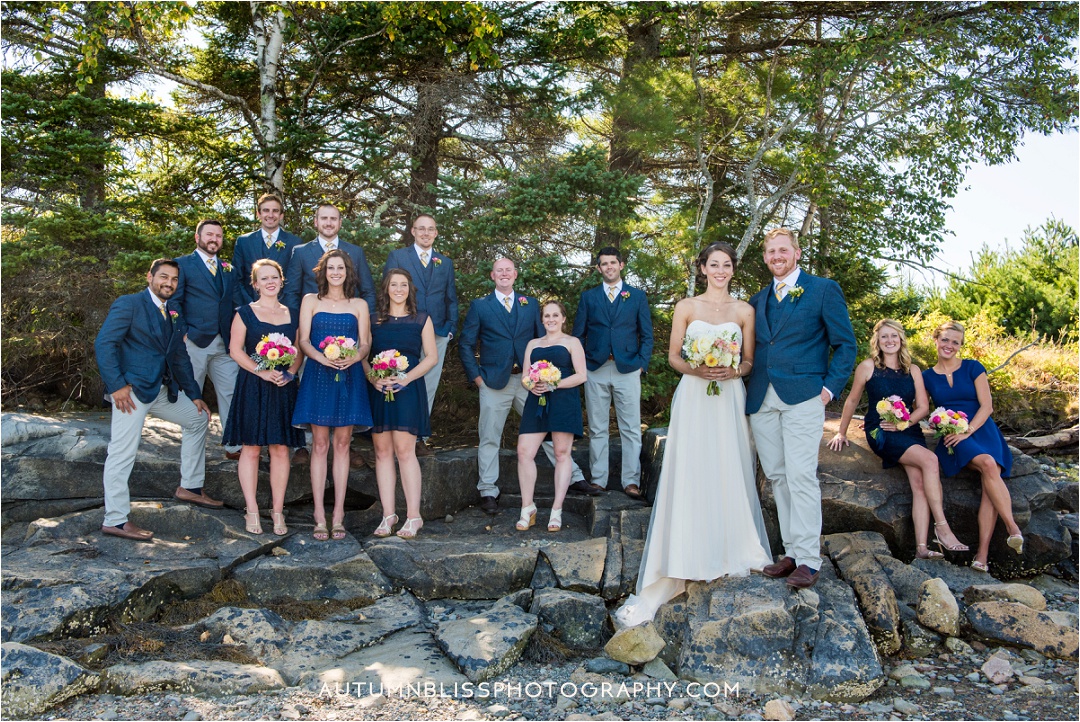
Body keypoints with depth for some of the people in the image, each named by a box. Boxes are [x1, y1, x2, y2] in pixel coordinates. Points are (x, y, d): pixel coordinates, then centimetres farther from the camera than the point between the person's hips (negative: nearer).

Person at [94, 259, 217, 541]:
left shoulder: (174, 315, 17)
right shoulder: (129, 304, -5)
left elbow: (180, 358, 21)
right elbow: (104, 343, -14)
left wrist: (195, 395, 17)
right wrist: (117, 385, -21)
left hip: (163, 390, 9)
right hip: (132, 389, -8)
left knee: (198, 418, 18)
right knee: (122, 452, -8)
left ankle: (190, 487, 26)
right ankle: (115, 520, -2)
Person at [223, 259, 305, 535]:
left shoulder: (291, 313, 12)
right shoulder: (245, 313, 4)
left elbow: (299, 350, 12)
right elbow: (236, 350, -2)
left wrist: (289, 373, -7)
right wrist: (262, 372, -14)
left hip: (284, 388, 3)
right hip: (253, 387, -2)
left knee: (281, 449, 2)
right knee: (251, 448, 0)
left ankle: (278, 510, 9)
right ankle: (252, 510, 8)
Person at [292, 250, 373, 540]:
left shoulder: (359, 305, 13)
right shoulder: (311, 301, 10)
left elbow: (365, 342, 6)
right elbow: (303, 340, 2)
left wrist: (354, 356, -16)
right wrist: (322, 357, -17)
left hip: (349, 378, 1)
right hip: (318, 377, -1)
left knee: (342, 443, 2)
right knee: (319, 444, -2)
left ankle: (338, 514, 5)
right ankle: (319, 515, 1)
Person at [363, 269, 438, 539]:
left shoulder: (421, 320, 10)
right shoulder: (373, 319, 14)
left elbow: (431, 357, 4)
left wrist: (406, 378, -10)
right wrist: (373, 378, -11)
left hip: (409, 389, -2)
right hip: (378, 390, 3)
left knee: (404, 450, -10)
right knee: (382, 451, 1)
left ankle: (413, 515, -6)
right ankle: (388, 514, 7)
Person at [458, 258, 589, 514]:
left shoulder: (531, 304, 10)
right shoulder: (479, 306, 4)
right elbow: (465, 344, 5)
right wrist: (476, 376, -3)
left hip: (528, 380, 2)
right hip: (494, 383, -2)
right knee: (490, 439, 4)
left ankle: (574, 477, 17)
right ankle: (488, 492, 13)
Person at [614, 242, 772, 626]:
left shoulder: (744, 311, 8)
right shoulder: (686, 307, 5)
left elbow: (750, 360, 10)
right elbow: (673, 356, 5)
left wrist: (734, 371, -11)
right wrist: (696, 369, -14)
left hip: (730, 399, 2)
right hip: (693, 398, -1)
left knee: (730, 475, 4)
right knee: (688, 478, -7)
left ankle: (733, 549, 23)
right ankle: (678, 566, -4)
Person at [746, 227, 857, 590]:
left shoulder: (823, 289, 3)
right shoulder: (758, 299, 18)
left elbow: (846, 344, 2)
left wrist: (830, 387, -8)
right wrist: (750, 385, 6)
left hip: (802, 397, -5)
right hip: (762, 400, 5)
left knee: (801, 476, -8)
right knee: (777, 476, 7)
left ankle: (808, 560, 0)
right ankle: (791, 552, 16)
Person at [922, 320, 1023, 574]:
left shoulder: (973, 368, 7)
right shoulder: (927, 376, 11)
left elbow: (986, 406, 1)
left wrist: (967, 431, -12)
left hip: (981, 429, 0)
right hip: (952, 436, 0)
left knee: (991, 480, -28)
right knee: (988, 464, -33)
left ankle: (982, 554, -33)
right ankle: (1013, 528, -30)